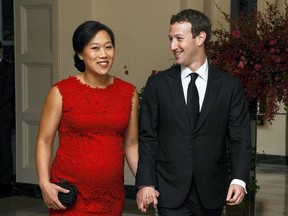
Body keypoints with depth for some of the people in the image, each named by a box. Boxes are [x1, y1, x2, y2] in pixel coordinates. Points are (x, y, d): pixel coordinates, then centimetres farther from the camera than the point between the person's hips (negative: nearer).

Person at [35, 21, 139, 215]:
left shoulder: (129, 93, 5)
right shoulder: (61, 92, -4)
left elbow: (131, 145, 9)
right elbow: (44, 141, -1)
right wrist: (44, 183, -12)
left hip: (112, 197, 3)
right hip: (69, 197, -3)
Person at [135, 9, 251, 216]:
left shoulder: (230, 85, 2)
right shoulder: (157, 83, 3)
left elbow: (239, 138, 0)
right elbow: (147, 137, 2)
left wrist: (239, 180, -14)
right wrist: (145, 183, -7)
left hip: (211, 191, 1)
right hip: (171, 190, -1)